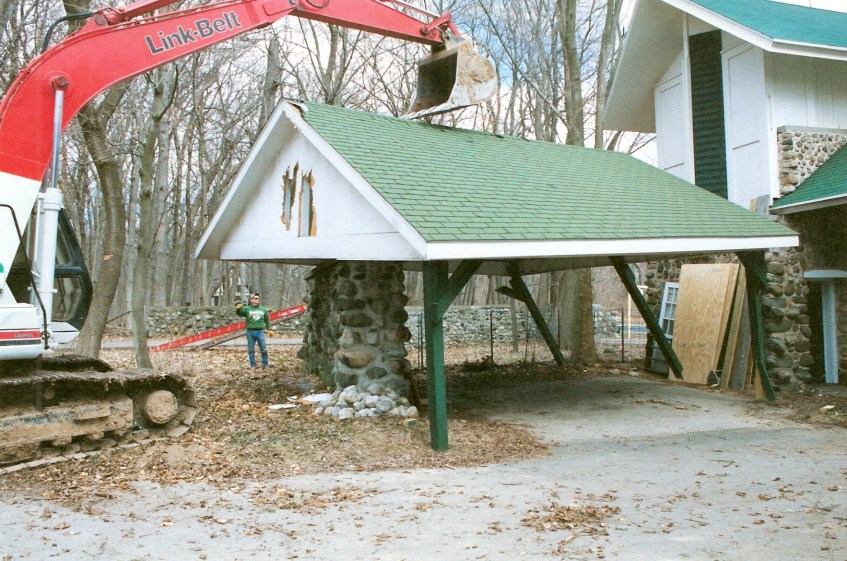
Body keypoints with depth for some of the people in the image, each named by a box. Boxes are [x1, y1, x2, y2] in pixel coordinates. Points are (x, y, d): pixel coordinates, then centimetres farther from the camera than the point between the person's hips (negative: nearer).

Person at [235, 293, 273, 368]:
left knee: (264, 349, 2)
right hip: (250, 332, -1)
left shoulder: (263, 309, 11)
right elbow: (239, 313, -12)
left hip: (260, 332, 1)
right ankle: (253, 365, 14)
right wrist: (238, 308, -34)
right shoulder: (247, 309, 2)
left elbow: (267, 320, 16)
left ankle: (265, 364, 12)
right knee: (251, 350, 5)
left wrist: (269, 329, 12)